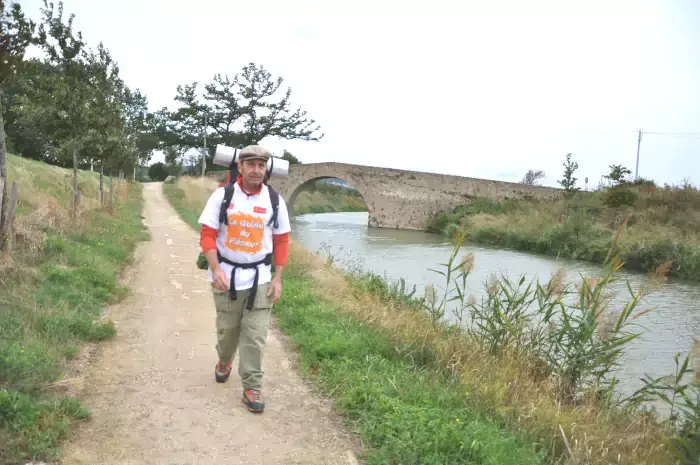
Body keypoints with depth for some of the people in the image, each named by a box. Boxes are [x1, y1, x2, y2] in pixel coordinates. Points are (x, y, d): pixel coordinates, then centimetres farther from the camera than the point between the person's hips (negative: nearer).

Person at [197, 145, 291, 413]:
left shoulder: (274, 200, -4)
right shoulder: (222, 195, -8)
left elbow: (282, 241, 2)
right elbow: (207, 235, -7)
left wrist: (277, 278, -2)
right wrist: (215, 269, -20)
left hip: (259, 277, 0)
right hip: (226, 275, 0)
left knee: (255, 336, -1)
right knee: (227, 329, 16)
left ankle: (252, 388, 10)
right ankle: (224, 362, 46)